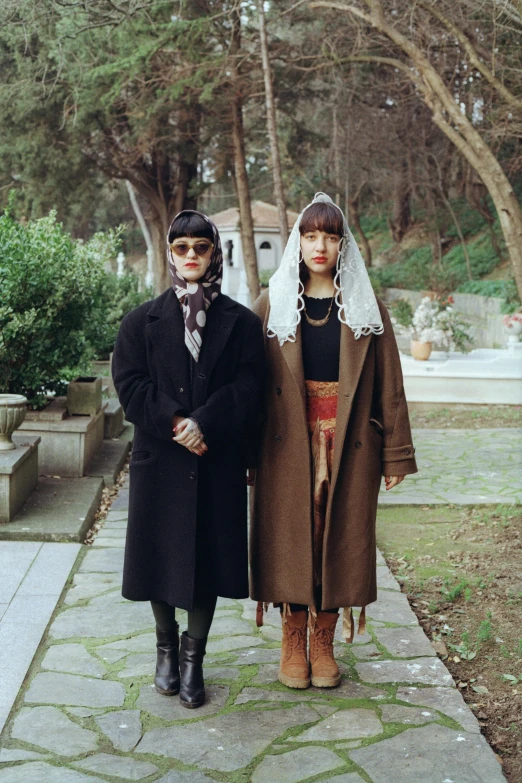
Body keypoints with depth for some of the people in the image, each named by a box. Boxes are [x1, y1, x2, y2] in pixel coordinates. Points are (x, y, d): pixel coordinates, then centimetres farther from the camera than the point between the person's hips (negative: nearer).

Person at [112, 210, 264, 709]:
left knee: (209, 556, 4)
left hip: (218, 462, 0)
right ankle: (166, 647, 31)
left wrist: (204, 423, -20)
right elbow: (129, 384, -4)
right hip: (159, 459, 1)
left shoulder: (241, 323, 4)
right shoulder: (143, 321, 5)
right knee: (159, 554, 8)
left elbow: (246, 388, -5)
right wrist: (174, 423, -17)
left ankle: (192, 657, 21)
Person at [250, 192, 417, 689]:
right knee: (290, 537, 4)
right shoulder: (273, 304, 3)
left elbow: (388, 382, 1)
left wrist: (396, 453, -2)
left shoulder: (366, 307, 3)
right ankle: (293, 645, 19)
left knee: (338, 538, 6)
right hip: (289, 443, 0)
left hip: (349, 443, 1)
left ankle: (324, 642, 21)